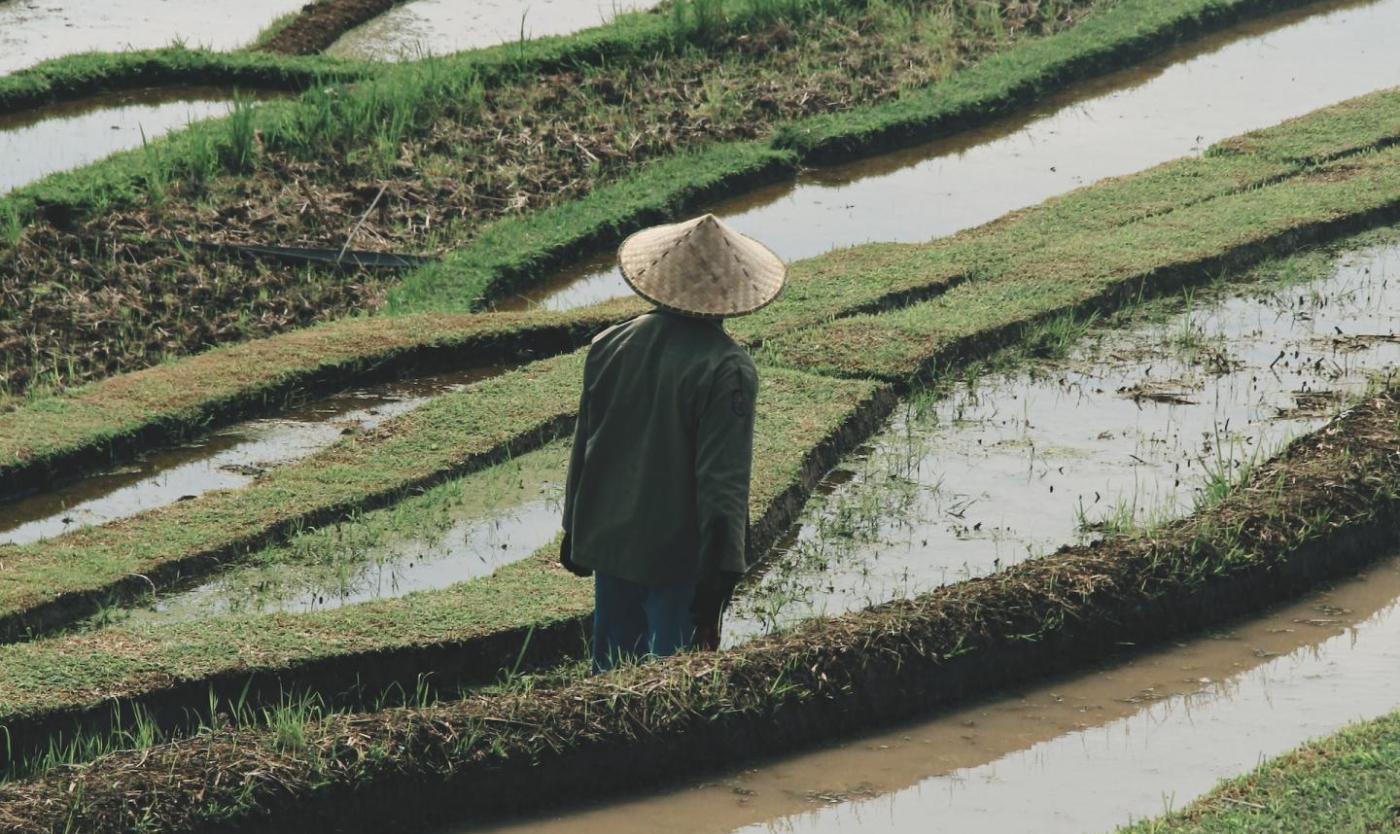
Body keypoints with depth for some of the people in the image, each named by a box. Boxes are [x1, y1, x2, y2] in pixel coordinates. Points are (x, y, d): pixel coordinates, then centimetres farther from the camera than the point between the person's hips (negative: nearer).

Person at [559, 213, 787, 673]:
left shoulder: (608, 346, 0)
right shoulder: (728, 370, -18)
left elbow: (584, 446, 10)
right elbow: (724, 479, -19)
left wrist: (575, 528, 22)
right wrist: (719, 574, -15)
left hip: (609, 541, 6)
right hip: (679, 556, -6)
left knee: (612, 666, 18)